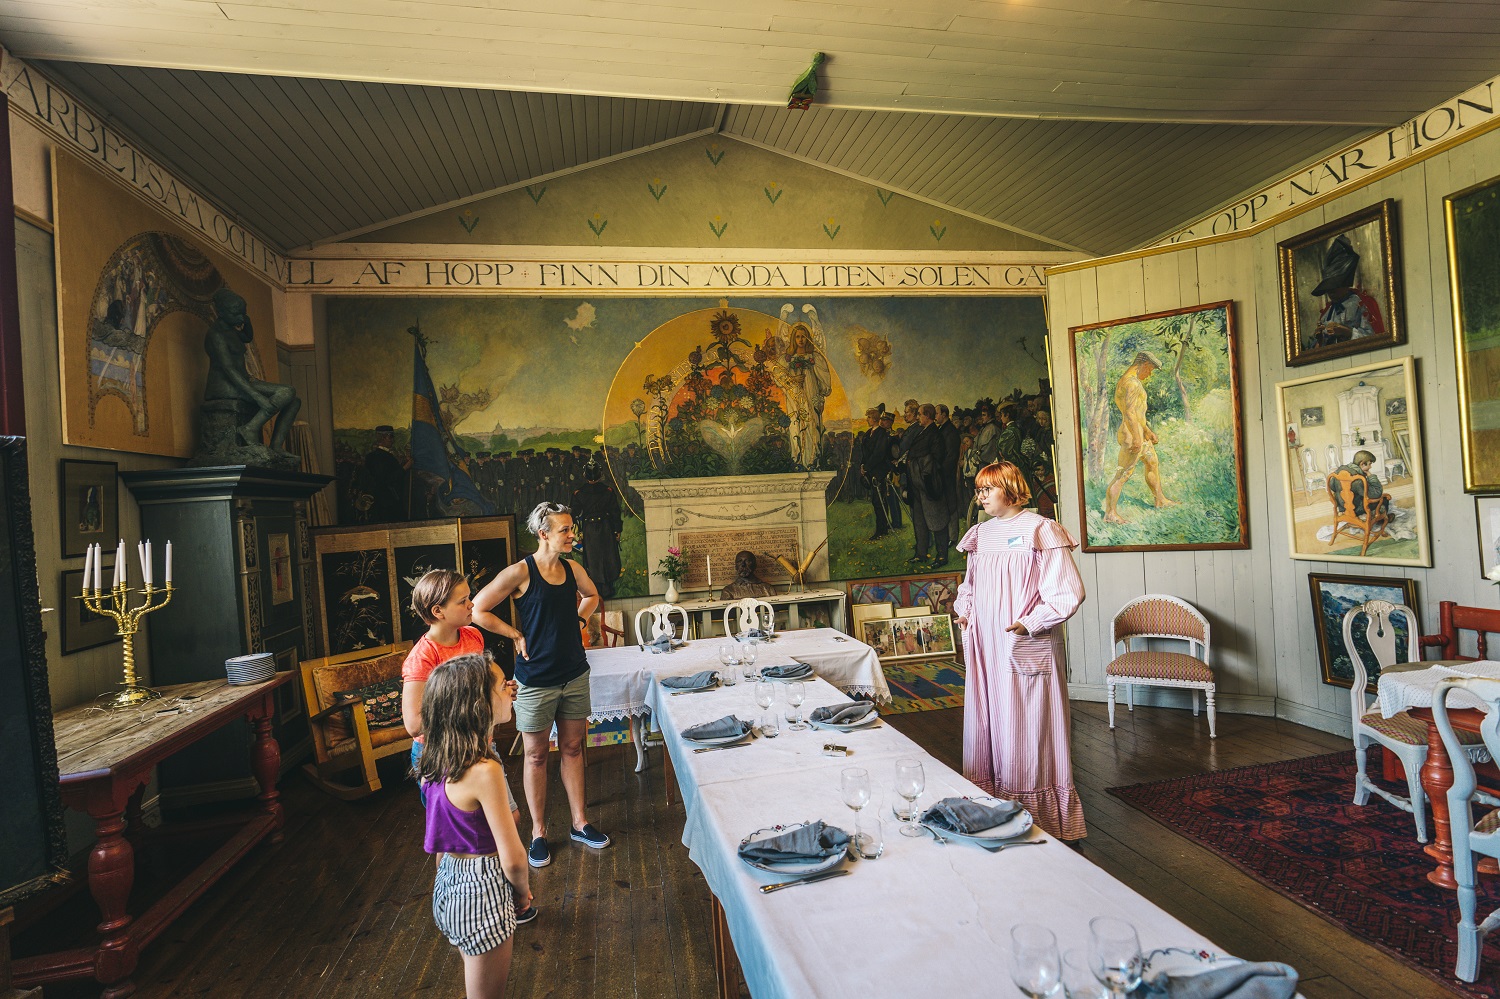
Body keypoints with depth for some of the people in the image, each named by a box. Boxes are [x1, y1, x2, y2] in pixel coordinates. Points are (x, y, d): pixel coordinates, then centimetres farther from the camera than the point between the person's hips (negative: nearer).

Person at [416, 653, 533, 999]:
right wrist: (523, 894, -3)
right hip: (483, 892, -8)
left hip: (449, 882, 8)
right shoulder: (485, 772, -29)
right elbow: (513, 859, -22)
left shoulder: (438, 761, -4)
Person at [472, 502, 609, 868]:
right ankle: (538, 833, 25)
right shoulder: (520, 572, -15)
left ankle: (579, 823, 29)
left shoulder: (573, 569, 1)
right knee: (537, 756, 10)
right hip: (536, 679, -5)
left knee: (572, 748, 15)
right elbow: (478, 610, -13)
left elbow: (591, 596, 23)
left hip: (574, 674, 5)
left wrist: (576, 618, 7)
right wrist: (517, 635, -10)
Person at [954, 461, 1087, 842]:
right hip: (985, 646, 7)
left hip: (1026, 648, -6)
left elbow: (1068, 592, -12)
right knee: (986, 723, 10)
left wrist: (1031, 623, -16)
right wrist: (963, 611, 10)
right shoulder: (980, 534, 12)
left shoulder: (1040, 530, -8)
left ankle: (1039, 816, 13)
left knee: (1027, 729, 0)